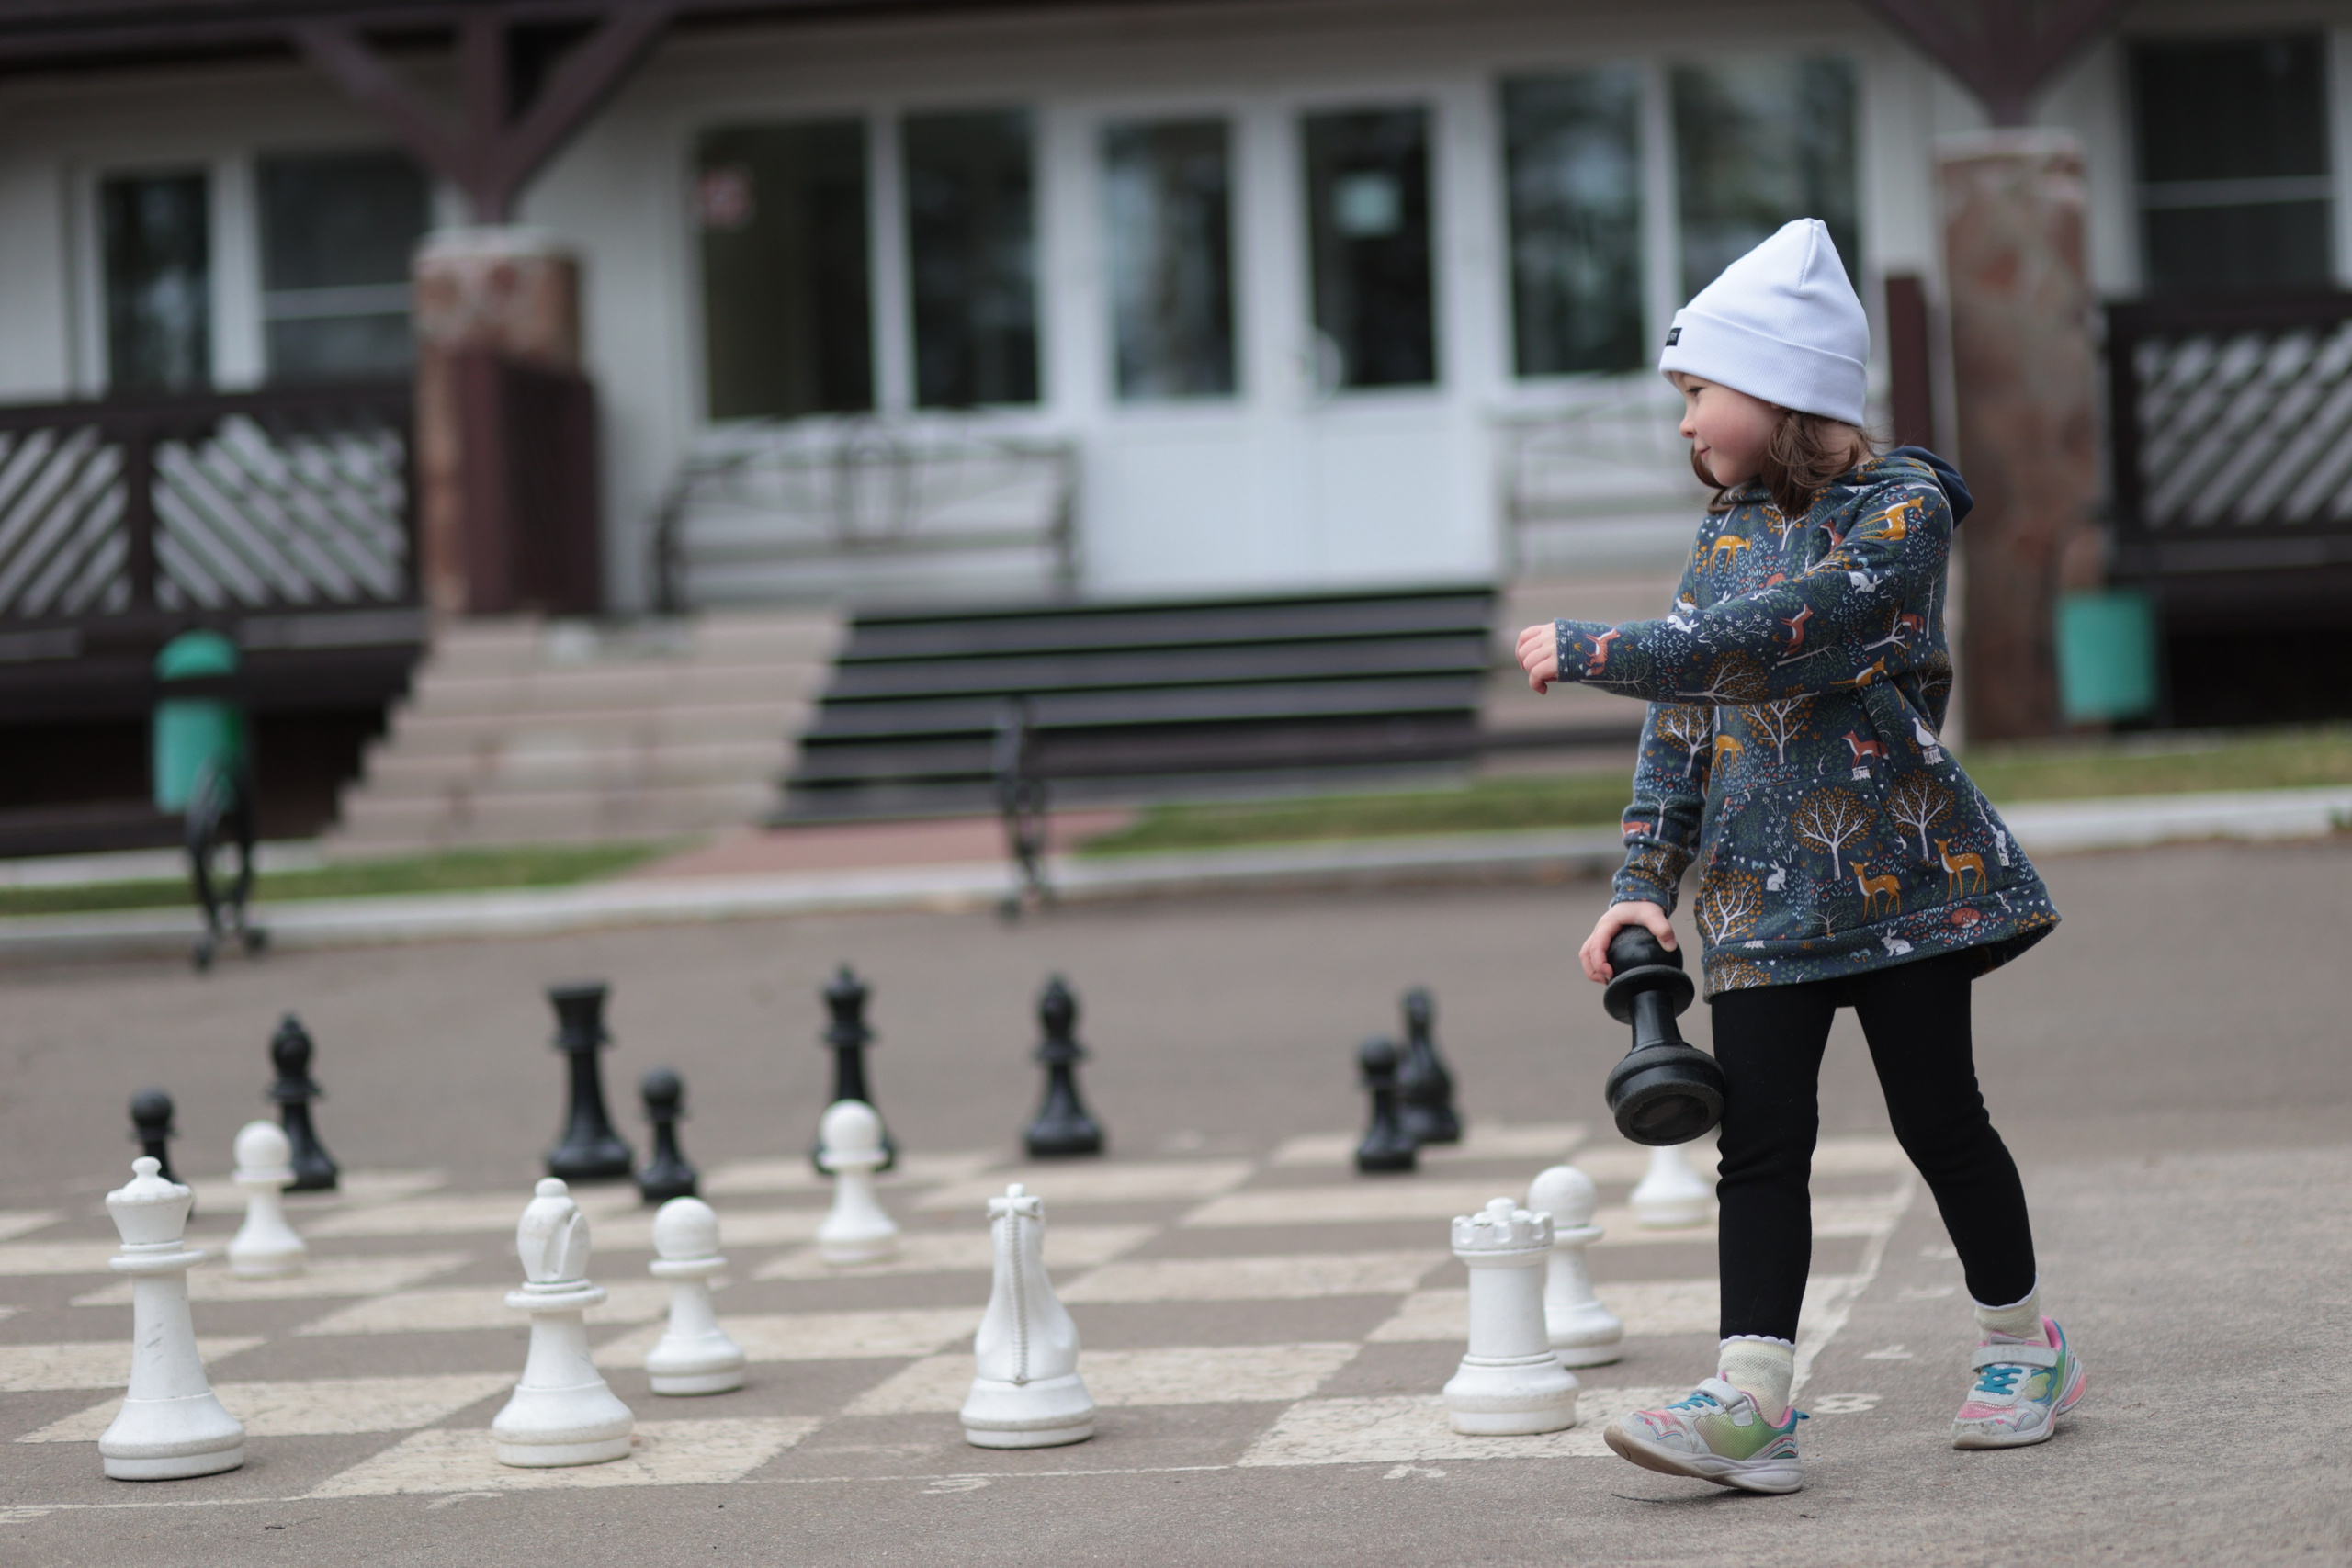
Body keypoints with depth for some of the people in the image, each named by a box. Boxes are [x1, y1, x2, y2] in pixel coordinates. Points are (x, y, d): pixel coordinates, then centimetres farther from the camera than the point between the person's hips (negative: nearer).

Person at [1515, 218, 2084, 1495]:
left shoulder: (1903, 507, -11)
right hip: (1759, 895, 5)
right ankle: (1752, 1400, -10)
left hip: (1898, 871, -5)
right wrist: (1643, 881, 2)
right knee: (1760, 1138, -4)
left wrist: (1592, 651, -18)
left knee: (1937, 1116, 3)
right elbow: (1681, 719, 11)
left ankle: (2022, 1347, 22)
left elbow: (1776, 637, -23)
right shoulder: (1726, 532, 12)